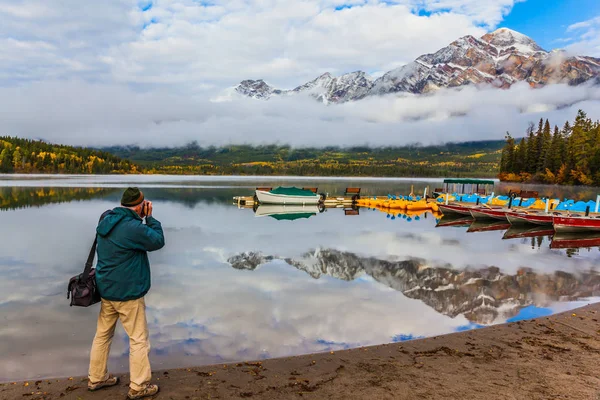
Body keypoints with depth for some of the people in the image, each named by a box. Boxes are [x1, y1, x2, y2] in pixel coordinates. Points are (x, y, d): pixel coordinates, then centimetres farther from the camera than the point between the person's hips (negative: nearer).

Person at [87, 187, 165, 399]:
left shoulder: (107, 220, 2)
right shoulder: (133, 227, -24)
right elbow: (158, 241, -11)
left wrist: (142, 219, 5)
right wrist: (149, 217, -5)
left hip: (107, 289, 9)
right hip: (127, 292, -8)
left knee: (103, 334, 20)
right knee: (139, 340, 5)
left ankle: (96, 378, 34)